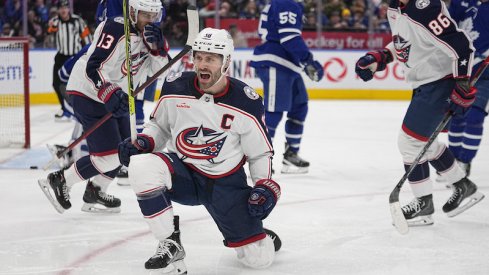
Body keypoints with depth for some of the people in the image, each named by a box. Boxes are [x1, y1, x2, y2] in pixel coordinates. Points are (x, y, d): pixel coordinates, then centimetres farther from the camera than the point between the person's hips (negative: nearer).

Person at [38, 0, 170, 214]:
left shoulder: (148, 34, 4)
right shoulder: (115, 29, -24)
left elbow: (159, 68, 0)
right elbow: (94, 67, -29)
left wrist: (157, 46, -18)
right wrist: (109, 94, -40)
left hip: (115, 98, 10)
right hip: (88, 94, -10)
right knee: (109, 155, -14)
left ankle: (95, 192, 31)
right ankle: (59, 181, 1)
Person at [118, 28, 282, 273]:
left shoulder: (246, 103, -12)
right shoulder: (175, 87, -8)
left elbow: (261, 152, 0)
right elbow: (159, 125, 10)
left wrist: (265, 186, -13)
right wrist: (142, 142, -9)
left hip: (226, 183, -1)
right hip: (182, 173, 1)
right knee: (141, 166, -33)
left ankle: (261, 237, 35)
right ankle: (170, 246, -16)